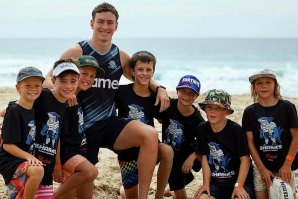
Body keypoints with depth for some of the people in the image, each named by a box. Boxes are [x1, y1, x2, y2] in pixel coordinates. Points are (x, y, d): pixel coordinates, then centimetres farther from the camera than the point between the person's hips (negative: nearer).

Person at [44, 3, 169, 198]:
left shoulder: (121, 57, 7)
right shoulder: (77, 52, -5)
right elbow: (49, 80, -5)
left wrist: (159, 88, 4)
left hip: (110, 123, 3)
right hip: (83, 127, -2)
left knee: (150, 134, -25)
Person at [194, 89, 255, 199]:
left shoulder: (235, 129, -11)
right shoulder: (202, 129, 2)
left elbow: (245, 159, -10)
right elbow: (204, 158, 5)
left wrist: (239, 186, -17)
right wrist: (206, 184, -1)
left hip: (240, 181, -3)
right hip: (216, 182, 3)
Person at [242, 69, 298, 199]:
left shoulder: (287, 107, -3)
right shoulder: (250, 111, 2)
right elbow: (250, 142, 1)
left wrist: (287, 165, -8)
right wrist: (262, 168, -5)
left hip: (285, 167, -1)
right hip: (261, 166, 2)